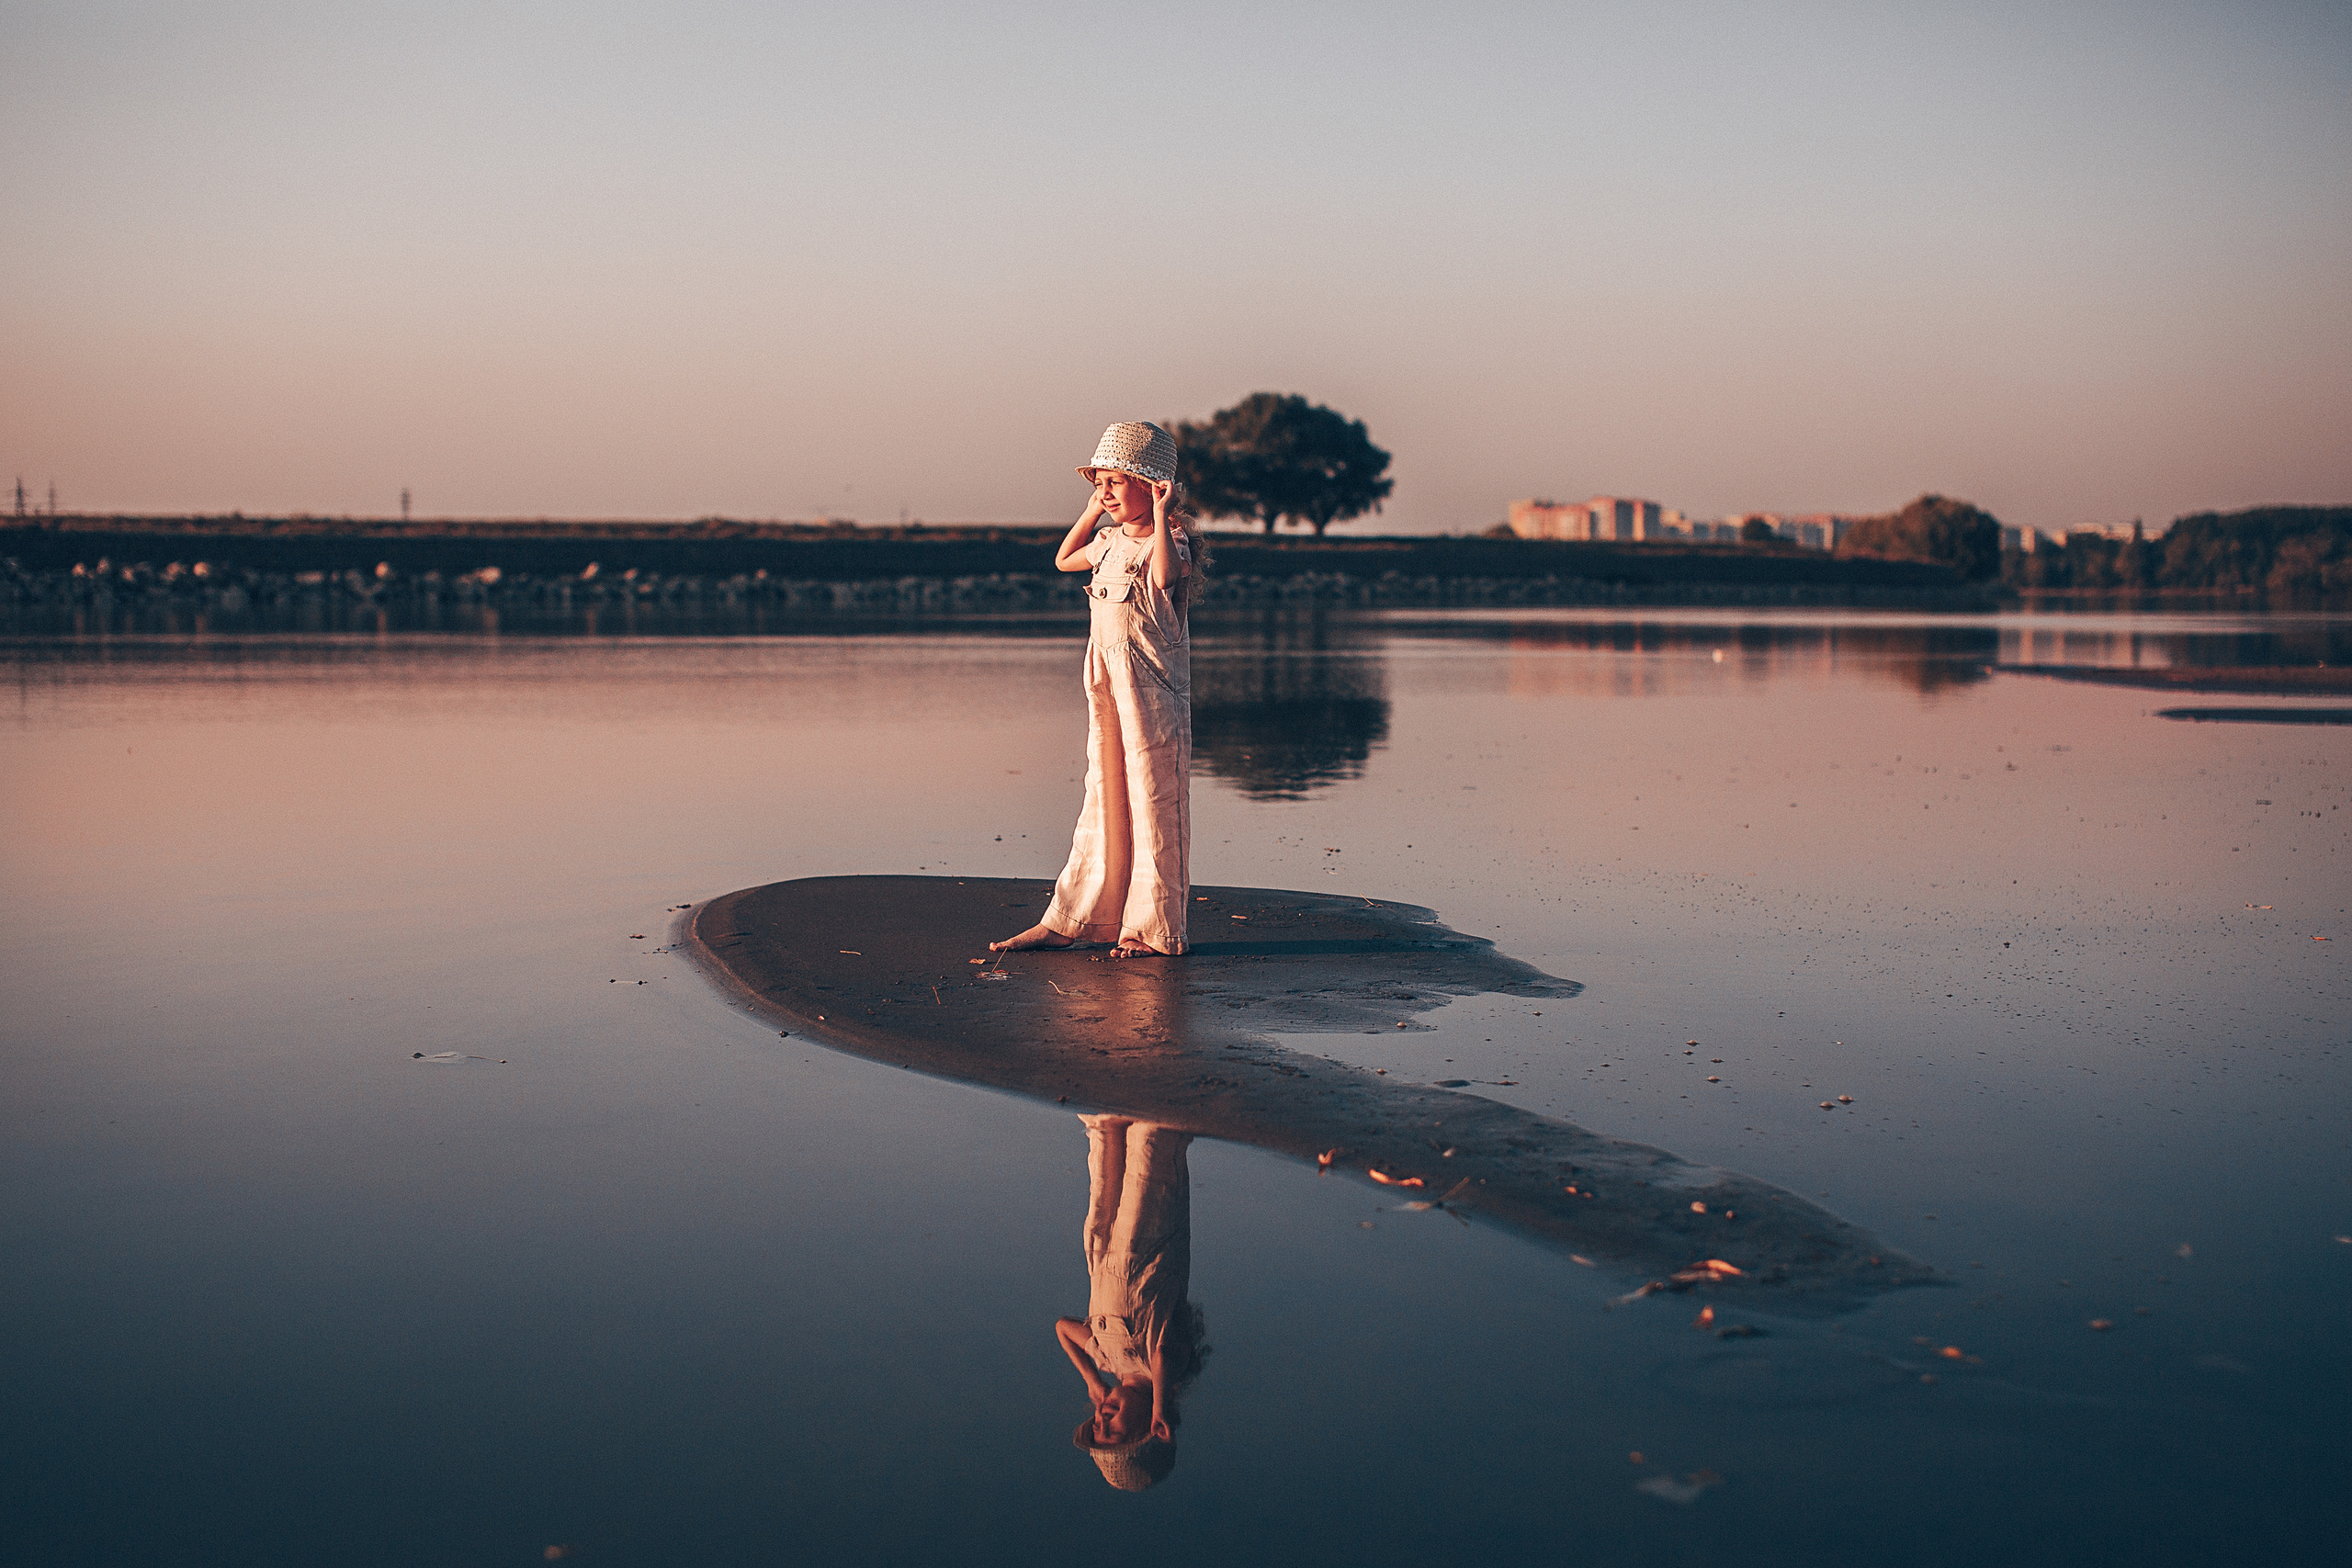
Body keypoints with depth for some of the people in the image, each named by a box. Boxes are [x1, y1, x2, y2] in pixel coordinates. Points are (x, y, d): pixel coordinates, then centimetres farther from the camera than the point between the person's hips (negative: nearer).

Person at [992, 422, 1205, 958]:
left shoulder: (1171, 537, -11)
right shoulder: (1111, 539, 12)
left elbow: (1165, 574, -34)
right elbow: (1064, 560, 29)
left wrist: (1160, 511, -30)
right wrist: (1093, 510, 19)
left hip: (1153, 692, -7)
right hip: (1106, 689, 7)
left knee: (1152, 803, -1)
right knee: (1103, 801, 11)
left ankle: (1153, 928, 6)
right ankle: (1069, 921, 14)